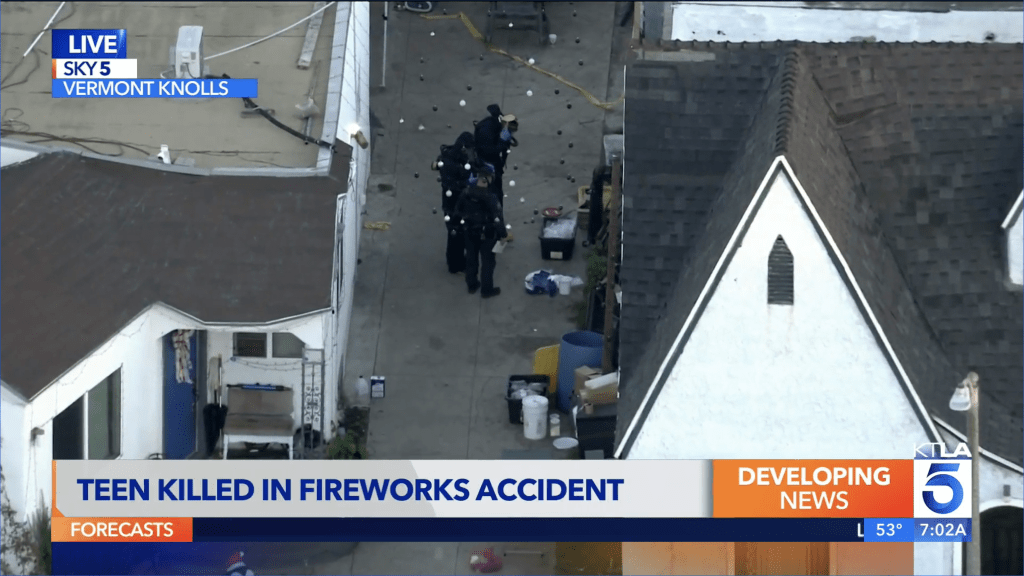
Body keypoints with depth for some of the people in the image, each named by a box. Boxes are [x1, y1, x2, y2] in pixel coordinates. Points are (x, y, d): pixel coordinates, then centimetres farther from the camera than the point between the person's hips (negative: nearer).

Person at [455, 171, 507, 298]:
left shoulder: (466, 193, -10)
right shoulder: (489, 197, -27)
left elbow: (457, 211, 3)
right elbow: (497, 217, -25)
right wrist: (503, 233, -14)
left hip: (470, 232, 5)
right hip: (486, 234, -5)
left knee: (471, 258, 21)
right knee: (487, 261, 10)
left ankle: (472, 285, 34)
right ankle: (487, 289, 18)